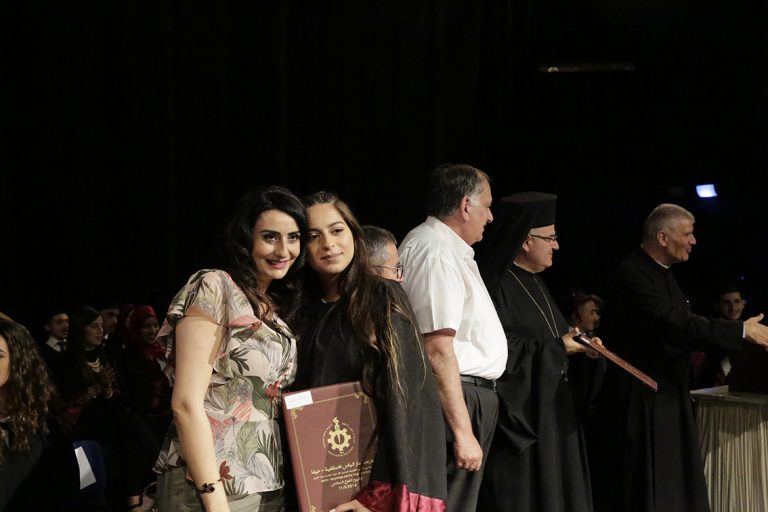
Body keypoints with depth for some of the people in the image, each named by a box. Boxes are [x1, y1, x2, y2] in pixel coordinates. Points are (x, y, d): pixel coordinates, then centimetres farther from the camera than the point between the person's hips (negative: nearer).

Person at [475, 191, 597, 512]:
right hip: (517, 415, -10)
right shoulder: (496, 287, -17)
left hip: (548, 410, 10)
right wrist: (558, 346, -17)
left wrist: (575, 343, 5)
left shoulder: (533, 284, 14)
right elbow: (501, 350, -24)